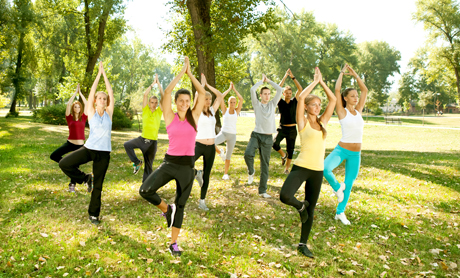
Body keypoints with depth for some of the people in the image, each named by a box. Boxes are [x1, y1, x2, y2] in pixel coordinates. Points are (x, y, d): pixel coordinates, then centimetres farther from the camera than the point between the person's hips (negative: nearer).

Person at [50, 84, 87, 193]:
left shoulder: (83, 118, 5)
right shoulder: (69, 118, 1)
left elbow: (87, 104, -1)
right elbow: (68, 104, -8)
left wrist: (80, 93, 1)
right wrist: (76, 92, -6)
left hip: (80, 145, 0)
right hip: (70, 143, 0)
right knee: (53, 156, -14)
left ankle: (72, 186, 17)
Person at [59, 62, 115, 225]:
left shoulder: (109, 113, 3)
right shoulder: (91, 112, 1)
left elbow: (111, 93, -2)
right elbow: (92, 92, -5)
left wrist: (105, 74, 0)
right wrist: (99, 74, -4)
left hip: (104, 152, 0)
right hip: (89, 148, 0)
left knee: (98, 185, 6)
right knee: (64, 164, -19)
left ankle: (94, 214, 21)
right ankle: (86, 179, 6)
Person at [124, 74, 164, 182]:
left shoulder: (159, 112, 1)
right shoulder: (145, 110, 1)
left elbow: (163, 97, -8)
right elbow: (145, 94, -9)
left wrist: (159, 83, -7)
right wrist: (153, 83, -6)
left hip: (152, 142, -1)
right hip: (142, 138, 1)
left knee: (148, 166, 5)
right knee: (127, 145, -23)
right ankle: (137, 162, -4)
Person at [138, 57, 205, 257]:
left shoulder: (194, 117, 2)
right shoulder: (170, 117, -1)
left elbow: (202, 93, -4)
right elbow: (167, 92, -12)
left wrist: (190, 73, -4)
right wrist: (181, 73, -9)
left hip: (187, 165, 1)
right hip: (170, 162, 0)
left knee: (180, 205, 10)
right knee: (145, 190, -18)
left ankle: (173, 243, 25)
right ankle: (166, 209, 13)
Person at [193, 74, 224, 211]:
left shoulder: (213, 111, 9)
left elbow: (220, 96, 7)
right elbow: (197, 97, -19)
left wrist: (208, 85, 6)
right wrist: (202, 84, -7)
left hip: (211, 147, 4)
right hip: (199, 145, -4)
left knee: (207, 174, 9)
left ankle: (202, 201, 20)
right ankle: (197, 173, 8)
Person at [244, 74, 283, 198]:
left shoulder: (272, 104, 14)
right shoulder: (257, 104, 7)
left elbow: (280, 90, 8)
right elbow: (252, 90, -6)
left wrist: (269, 81, 13)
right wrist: (262, 80, 8)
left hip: (268, 138, 2)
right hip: (256, 135, -2)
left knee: (265, 165, 4)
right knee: (248, 154, -29)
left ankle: (262, 190, 11)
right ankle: (251, 172, 4)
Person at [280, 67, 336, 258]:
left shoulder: (323, 122, 11)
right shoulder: (303, 122, -2)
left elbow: (333, 100, 10)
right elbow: (301, 98, -14)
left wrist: (322, 82, 8)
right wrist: (315, 82, -3)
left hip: (317, 171, 5)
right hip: (301, 167, -4)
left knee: (311, 210, 11)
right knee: (285, 196, -28)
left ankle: (303, 244, 26)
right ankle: (300, 206, 7)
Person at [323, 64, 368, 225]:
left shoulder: (358, 111, 8)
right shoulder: (342, 112, -5)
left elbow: (364, 90, 12)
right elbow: (337, 90, -11)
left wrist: (354, 74, 9)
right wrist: (342, 73, 0)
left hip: (356, 154, 5)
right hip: (341, 150, -5)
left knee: (349, 184, 11)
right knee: (325, 168, -32)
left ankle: (340, 212, 28)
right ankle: (337, 187, -1)